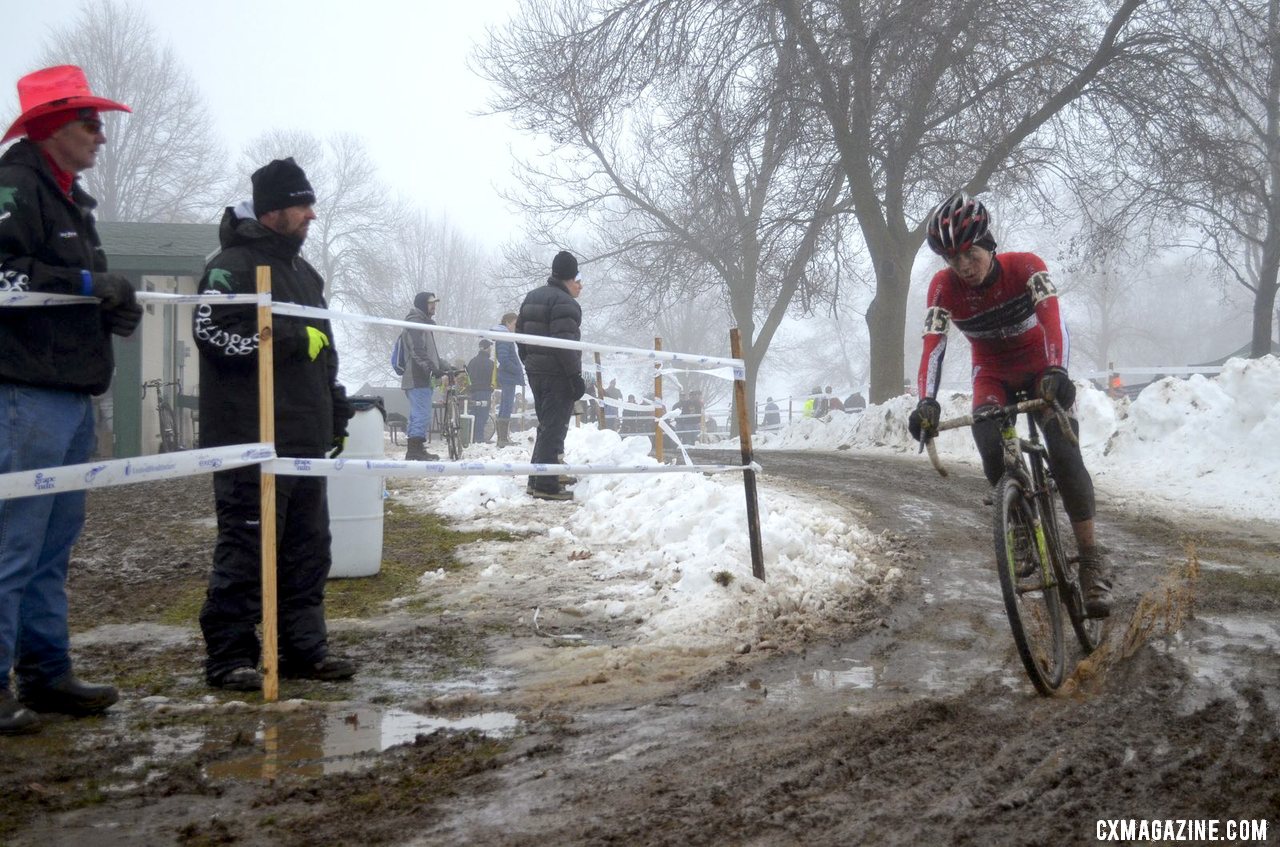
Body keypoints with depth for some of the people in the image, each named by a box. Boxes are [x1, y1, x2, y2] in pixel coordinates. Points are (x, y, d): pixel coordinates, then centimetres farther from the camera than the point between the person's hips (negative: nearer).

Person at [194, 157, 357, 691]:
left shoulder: (304, 272, 21)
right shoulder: (233, 265, -6)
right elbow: (212, 332, -20)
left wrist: (336, 414, 25)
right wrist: (293, 340, -17)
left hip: (304, 439, 9)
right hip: (251, 440, -9)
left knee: (308, 548, 11)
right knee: (246, 549, -6)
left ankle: (305, 648, 19)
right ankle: (229, 656, 1)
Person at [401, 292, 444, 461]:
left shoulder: (423, 323, 24)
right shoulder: (415, 323, -10)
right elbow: (418, 351, -21)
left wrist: (443, 367, 22)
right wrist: (433, 368, -27)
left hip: (423, 379, 11)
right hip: (418, 379, -11)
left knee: (420, 415, 14)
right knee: (422, 415, -12)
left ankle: (417, 450, 19)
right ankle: (414, 451, -13)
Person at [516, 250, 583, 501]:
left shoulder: (532, 297, 15)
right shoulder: (564, 303, -15)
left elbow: (520, 335, 18)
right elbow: (564, 344, -22)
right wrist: (576, 377, -19)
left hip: (535, 372, 9)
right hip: (557, 374, -9)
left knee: (546, 426, 18)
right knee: (554, 429, -6)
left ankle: (536, 480, 20)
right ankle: (546, 485, -8)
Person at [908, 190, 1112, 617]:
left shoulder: (1025, 266, -25)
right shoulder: (944, 287, -20)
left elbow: (1051, 317, -39)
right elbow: (933, 345, -31)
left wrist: (1056, 371, -57)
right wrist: (927, 402, -48)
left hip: (1040, 366, -2)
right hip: (993, 374, 2)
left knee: (1064, 453, -21)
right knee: (992, 454, -25)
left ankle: (1091, 560, -16)